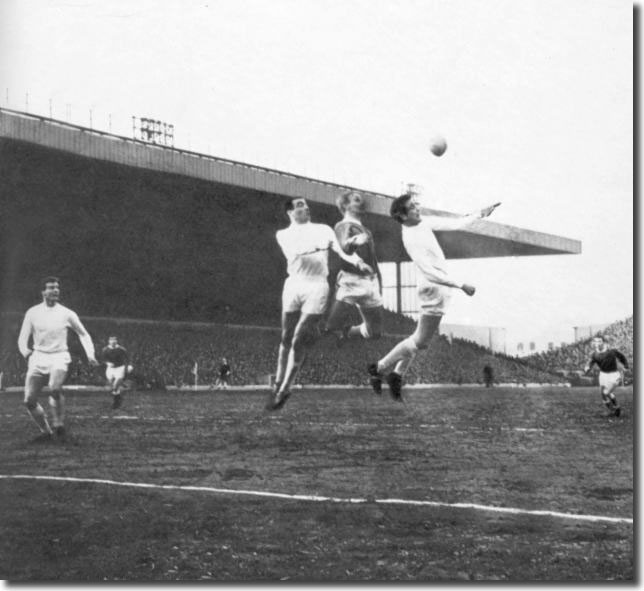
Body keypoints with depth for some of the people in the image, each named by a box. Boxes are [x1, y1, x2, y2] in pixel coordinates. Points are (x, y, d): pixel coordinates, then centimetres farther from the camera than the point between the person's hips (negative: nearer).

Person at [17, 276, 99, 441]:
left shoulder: (67, 314, 3)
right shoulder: (33, 313, 4)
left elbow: (83, 334, 14)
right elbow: (23, 338, 5)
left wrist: (90, 354, 2)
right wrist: (25, 351, -16)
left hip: (59, 357, -2)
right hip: (38, 357, 3)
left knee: (54, 388, -31)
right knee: (29, 400, -3)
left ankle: (59, 425, -14)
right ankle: (46, 431, 15)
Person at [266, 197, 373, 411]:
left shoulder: (323, 230, 13)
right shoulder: (283, 234, 11)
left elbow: (342, 250, 2)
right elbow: (292, 253, -9)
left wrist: (358, 262, -16)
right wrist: (317, 245, -20)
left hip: (317, 286, -1)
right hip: (293, 285, 1)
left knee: (300, 341, -9)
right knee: (286, 339, 4)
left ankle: (284, 389, -3)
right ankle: (279, 384, 18)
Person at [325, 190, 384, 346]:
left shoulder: (365, 231, 25)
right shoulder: (344, 226, 1)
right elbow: (344, 246, -20)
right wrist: (355, 241, -41)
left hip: (370, 282, 7)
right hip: (351, 280, -7)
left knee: (375, 332, 7)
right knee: (330, 327, -16)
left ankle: (345, 332, 32)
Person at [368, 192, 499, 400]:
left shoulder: (423, 222, 1)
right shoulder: (411, 239, -26)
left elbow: (453, 223, 14)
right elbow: (430, 273, -30)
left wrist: (479, 215, 11)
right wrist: (461, 285, -29)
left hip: (439, 286, 9)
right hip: (434, 290, -9)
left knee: (419, 339, 16)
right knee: (420, 342, 0)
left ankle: (397, 376, 24)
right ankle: (378, 368, 9)